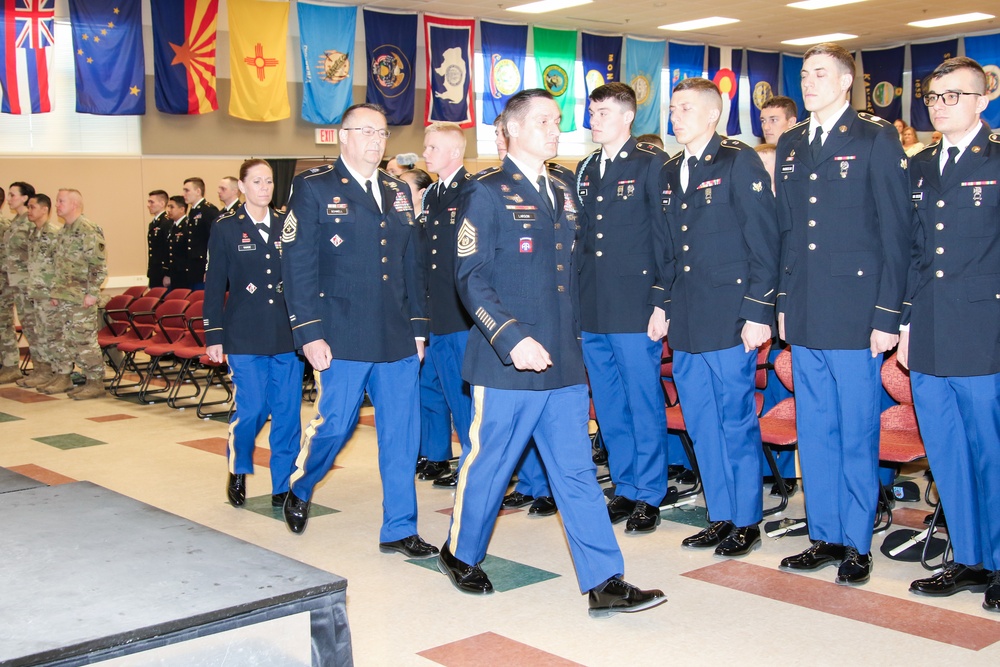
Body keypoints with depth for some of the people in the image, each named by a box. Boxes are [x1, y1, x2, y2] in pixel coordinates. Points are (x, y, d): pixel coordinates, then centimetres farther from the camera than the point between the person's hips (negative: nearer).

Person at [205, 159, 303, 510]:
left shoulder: (287, 225, 8)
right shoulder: (226, 227, 2)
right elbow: (214, 284, 2)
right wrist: (214, 335, -2)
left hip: (288, 335, 3)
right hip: (245, 335, -2)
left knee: (288, 411, 1)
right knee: (252, 408, -5)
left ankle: (283, 486, 13)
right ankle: (238, 472, 23)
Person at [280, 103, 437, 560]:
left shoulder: (398, 193, 14)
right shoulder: (313, 188, -2)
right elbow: (298, 265, -7)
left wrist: (418, 327, 12)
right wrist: (310, 333, -12)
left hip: (397, 339, 5)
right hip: (343, 338, -5)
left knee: (401, 436, 5)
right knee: (334, 425, 3)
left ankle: (399, 529, 16)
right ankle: (299, 489, 34)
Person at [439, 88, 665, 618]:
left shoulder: (564, 194, 15)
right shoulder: (487, 192, -5)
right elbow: (470, 277, -12)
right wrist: (511, 338, -21)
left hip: (563, 364, 6)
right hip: (508, 364, -6)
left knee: (577, 472, 5)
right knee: (490, 465, 7)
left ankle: (605, 583, 7)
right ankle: (460, 555, 29)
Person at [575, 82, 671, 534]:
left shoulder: (652, 164, -3)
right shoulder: (585, 170, 15)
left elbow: (664, 236, -7)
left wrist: (661, 302, -12)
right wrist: (572, 301, 12)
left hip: (635, 309, -6)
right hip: (592, 311, 6)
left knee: (644, 404, 0)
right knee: (609, 408, 12)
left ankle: (649, 496, 11)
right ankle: (624, 488, 24)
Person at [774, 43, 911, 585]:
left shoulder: (876, 139, -3)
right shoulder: (790, 146, 13)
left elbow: (895, 230, -6)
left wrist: (887, 315, -11)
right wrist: (783, 302, 10)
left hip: (855, 314, -5)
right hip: (805, 316, 5)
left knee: (857, 434, 3)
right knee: (814, 432, 11)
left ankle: (856, 544, 15)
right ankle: (825, 536, 22)